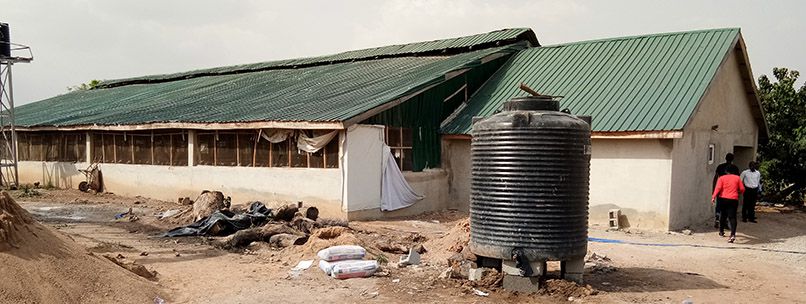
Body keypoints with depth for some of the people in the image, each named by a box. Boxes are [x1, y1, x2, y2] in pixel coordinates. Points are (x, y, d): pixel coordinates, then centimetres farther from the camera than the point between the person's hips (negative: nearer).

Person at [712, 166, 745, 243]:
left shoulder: (722, 178, 4)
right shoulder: (737, 178, 7)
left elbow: (718, 188, -9)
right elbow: (742, 189, 5)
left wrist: (714, 197, -14)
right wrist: (737, 192, 26)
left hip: (723, 199, 1)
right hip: (733, 200, -1)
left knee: (722, 215, 19)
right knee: (732, 217, -7)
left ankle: (721, 231, 32)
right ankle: (733, 234, -24)